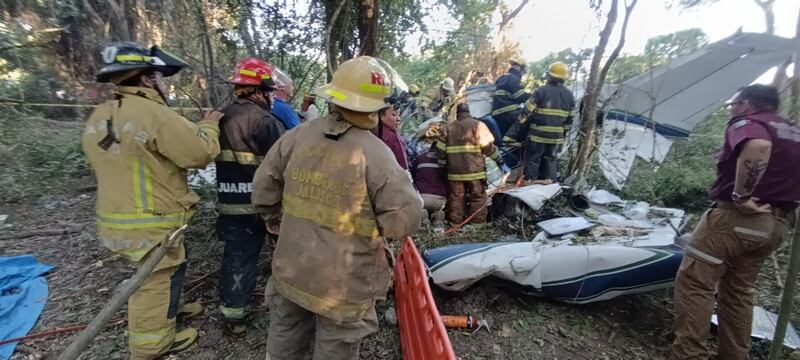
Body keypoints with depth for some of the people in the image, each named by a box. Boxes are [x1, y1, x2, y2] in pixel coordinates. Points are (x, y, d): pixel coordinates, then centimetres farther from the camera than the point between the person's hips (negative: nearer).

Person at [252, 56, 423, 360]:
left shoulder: (297, 136, -7)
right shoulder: (375, 152, -22)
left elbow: (264, 191, 1)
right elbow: (406, 217, -22)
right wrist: (375, 231, -1)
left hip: (291, 270, 5)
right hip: (346, 282, -4)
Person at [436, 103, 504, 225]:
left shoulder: (449, 128, 10)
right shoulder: (478, 125, -1)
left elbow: (441, 150, 9)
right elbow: (488, 146, -6)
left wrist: (443, 165, 19)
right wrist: (498, 159, 5)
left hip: (455, 171, 3)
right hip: (475, 169, -3)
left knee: (455, 198, 10)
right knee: (478, 197, 6)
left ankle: (455, 223, 16)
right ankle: (478, 222, 9)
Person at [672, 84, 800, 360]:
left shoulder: (746, 122, -7)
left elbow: (758, 146, -31)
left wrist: (740, 195, -25)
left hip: (736, 216, -9)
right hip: (777, 223, 9)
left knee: (693, 283, -3)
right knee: (738, 291, 17)